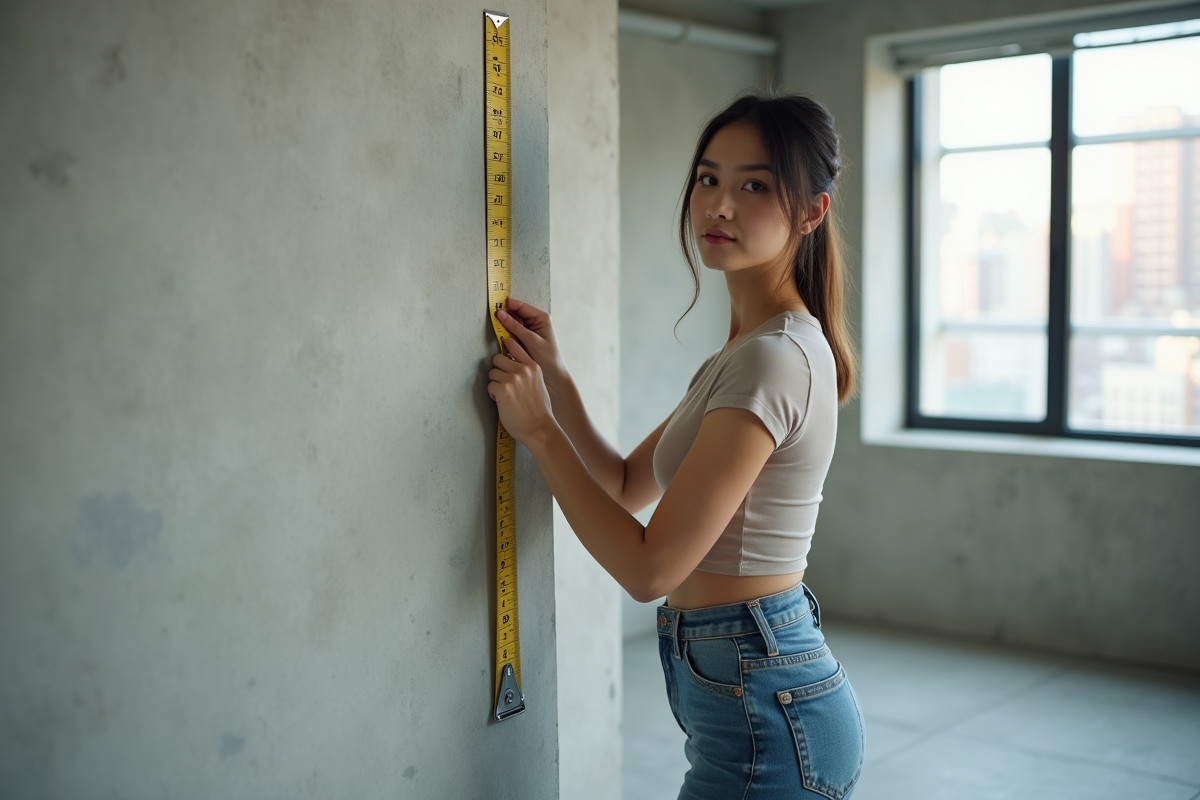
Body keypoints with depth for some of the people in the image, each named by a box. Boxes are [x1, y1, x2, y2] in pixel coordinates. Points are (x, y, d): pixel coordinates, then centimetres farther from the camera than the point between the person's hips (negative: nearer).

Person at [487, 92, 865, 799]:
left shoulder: (773, 358, -21)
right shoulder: (749, 348, 11)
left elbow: (648, 567, -21)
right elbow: (626, 486, 14)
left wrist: (538, 428, -12)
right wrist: (556, 379, 1)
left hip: (766, 718, -9)